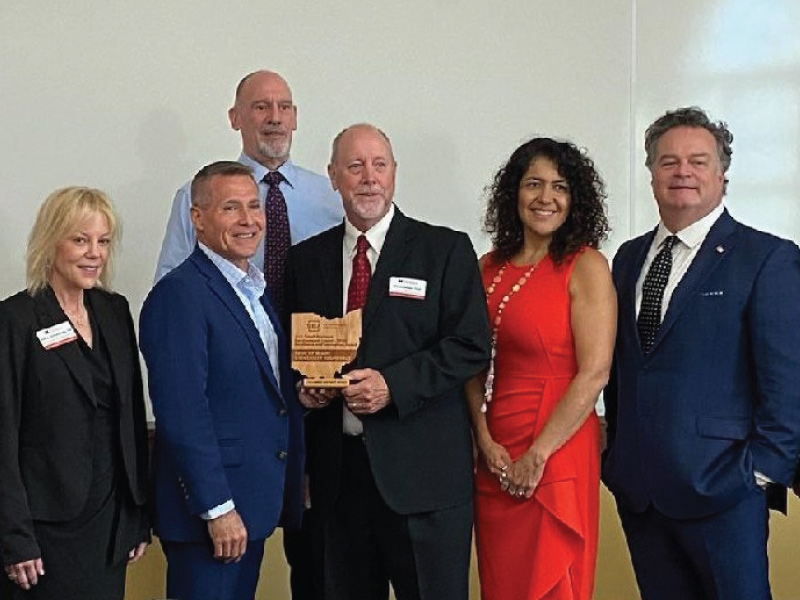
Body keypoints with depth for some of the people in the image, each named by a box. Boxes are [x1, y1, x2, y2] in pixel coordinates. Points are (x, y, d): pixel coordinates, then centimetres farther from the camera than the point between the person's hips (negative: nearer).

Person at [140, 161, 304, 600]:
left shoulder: (256, 290, 14)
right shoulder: (179, 296, -15)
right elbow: (182, 414, -20)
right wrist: (217, 509, -21)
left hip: (253, 503, 9)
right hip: (211, 510, -8)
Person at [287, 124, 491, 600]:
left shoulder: (446, 250, 1)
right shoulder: (306, 259, 12)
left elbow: (472, 346, -6)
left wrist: (393, 384, -16)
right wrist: (301, 384, -3)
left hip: (422, 468, -3)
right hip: (336, 467, 4)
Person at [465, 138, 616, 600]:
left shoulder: (586, 267, -7)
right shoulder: (490, 268, 9)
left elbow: (594, 374, -13)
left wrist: (538, 456, -14)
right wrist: (485, 440, -4)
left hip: (557, 453, -5)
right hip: (495, 456, 5)